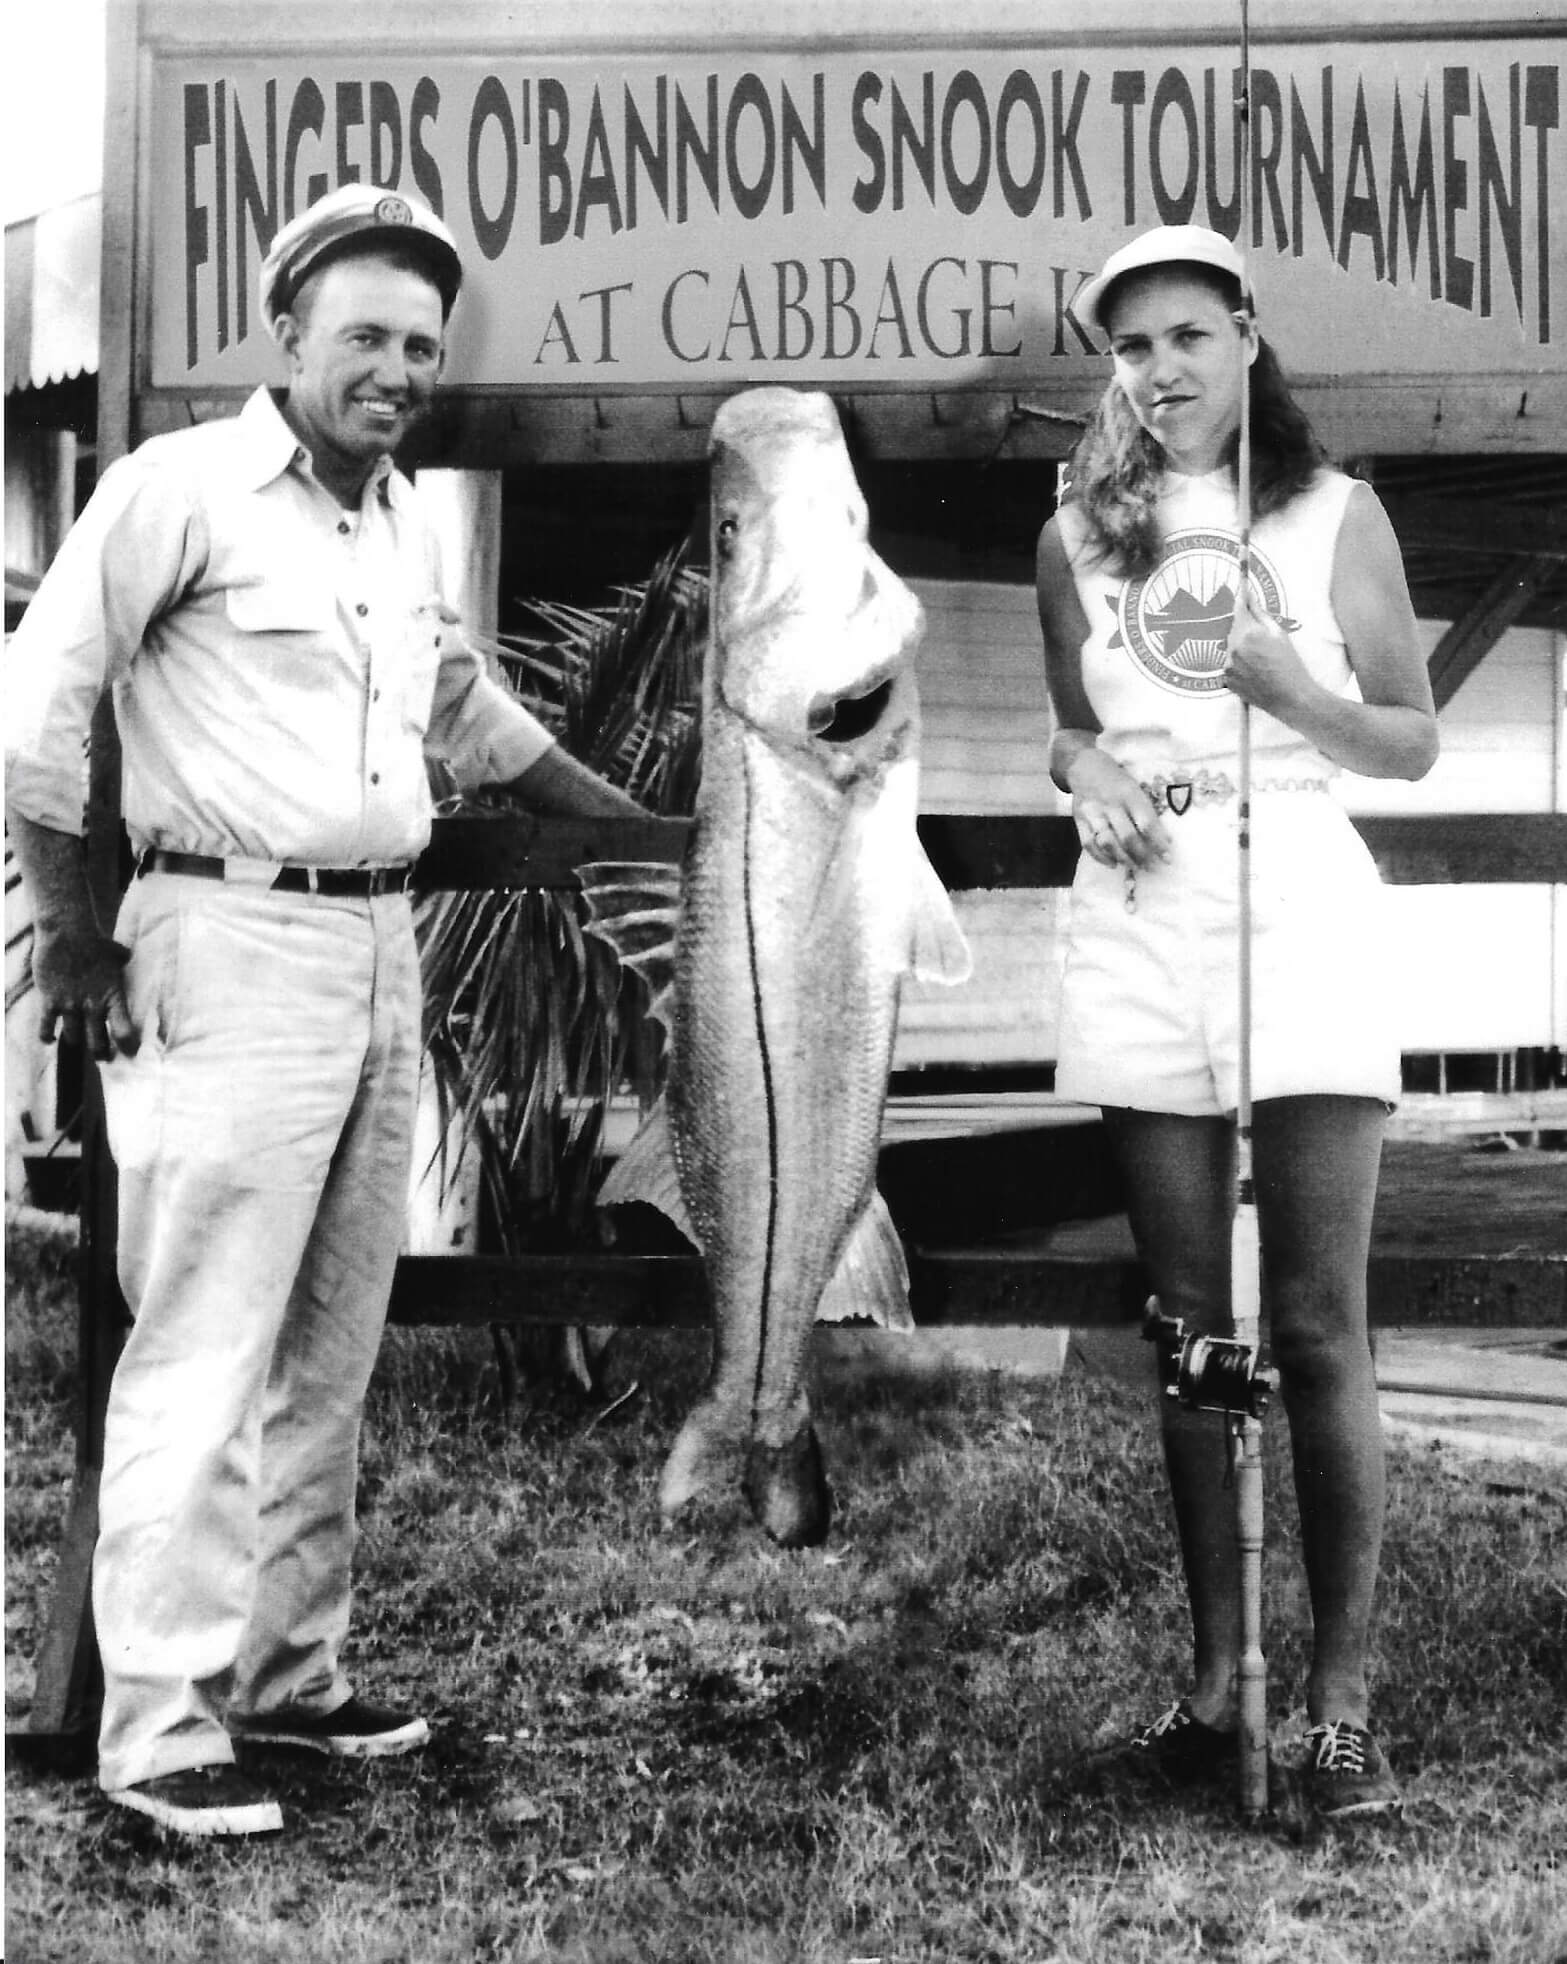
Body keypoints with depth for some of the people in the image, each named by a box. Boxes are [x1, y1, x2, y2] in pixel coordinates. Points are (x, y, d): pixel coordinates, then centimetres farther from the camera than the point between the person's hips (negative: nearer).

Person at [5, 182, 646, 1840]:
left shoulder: (403, 518, 15)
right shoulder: (180, 487, -8)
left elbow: (468, 711, 29)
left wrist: (647, 821, 30)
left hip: (382, 946, 8)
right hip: (231, 943, -8)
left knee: (329, 1354, 12)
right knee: (206, 1351, -7)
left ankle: (289, 1673, 24)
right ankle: (159, 1730, 1)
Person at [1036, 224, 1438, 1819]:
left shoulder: (1337, 514, 3)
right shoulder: (1079, 536, 9)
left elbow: (1413, 743, 3)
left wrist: (1273, 676, -12)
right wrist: (1087, 770, -2)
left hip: (1300, 922, -2)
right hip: (1141, 939, 3)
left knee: (1318, 1327, -4)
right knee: (1189, 1323, 7)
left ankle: (1339, 1698, 3)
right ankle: (1215, 1673, 17)